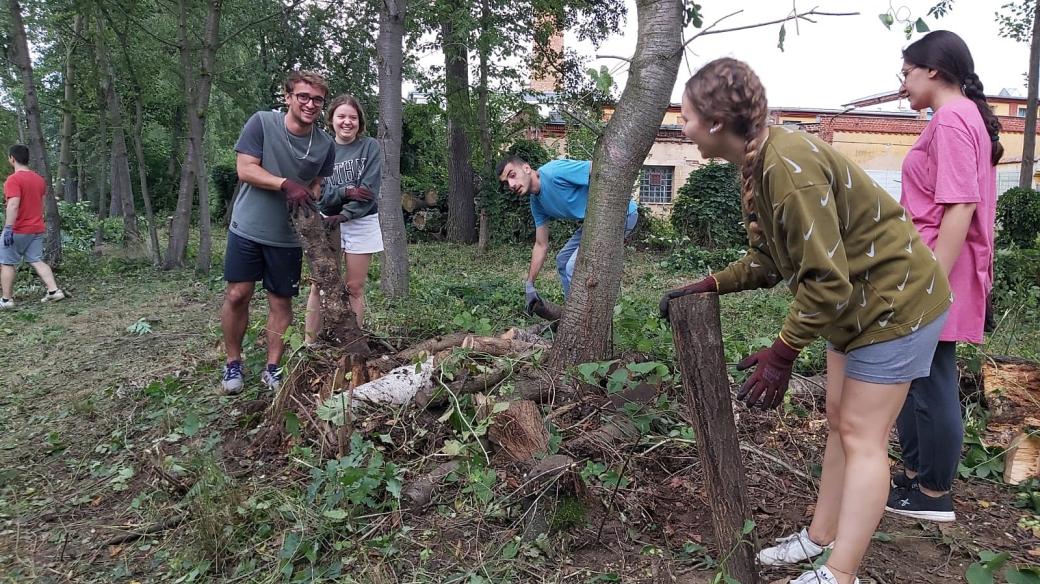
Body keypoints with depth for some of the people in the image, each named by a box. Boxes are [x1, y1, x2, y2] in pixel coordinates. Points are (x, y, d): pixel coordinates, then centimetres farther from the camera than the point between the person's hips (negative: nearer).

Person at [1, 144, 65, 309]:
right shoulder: (39, 179, 10)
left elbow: (13, 205, -25)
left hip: (18, 230, -7)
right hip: (37, 228, 7)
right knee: (36, 261, 10)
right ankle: (54, 291, -1)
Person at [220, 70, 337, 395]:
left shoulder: (325, 144, -1)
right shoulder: (261, 123, -9)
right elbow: (245, 170, -13)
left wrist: (307, 196, -10)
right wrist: (287, 184, -24)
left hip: (288, 236, 2)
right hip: (248, 229, -2)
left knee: (281, 303, 6)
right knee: (237, 295, 0)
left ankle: (272, 368, 19)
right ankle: (233, 364, 18)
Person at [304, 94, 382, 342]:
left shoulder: (370, 147, -3)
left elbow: (370, 189, -11)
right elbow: (318, 192, -5)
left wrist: (345, 215, -18)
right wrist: (346, 192, -21)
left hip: (361, 223, -1)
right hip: (328, 222, 2)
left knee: (355, 287, 3)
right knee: (319, 286, -1)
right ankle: (309, 343, 5)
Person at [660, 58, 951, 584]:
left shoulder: (788, 166, -30)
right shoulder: (757, 164, -1)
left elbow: (827, 279, -29)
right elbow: (769, 260, 4)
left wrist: (782, 354, -24)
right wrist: (707, 286, -3)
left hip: (896, 301, -9)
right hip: (854, 302, 9)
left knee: (861, 437, -3)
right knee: (839, 422, 15)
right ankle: (821, 538, 28)